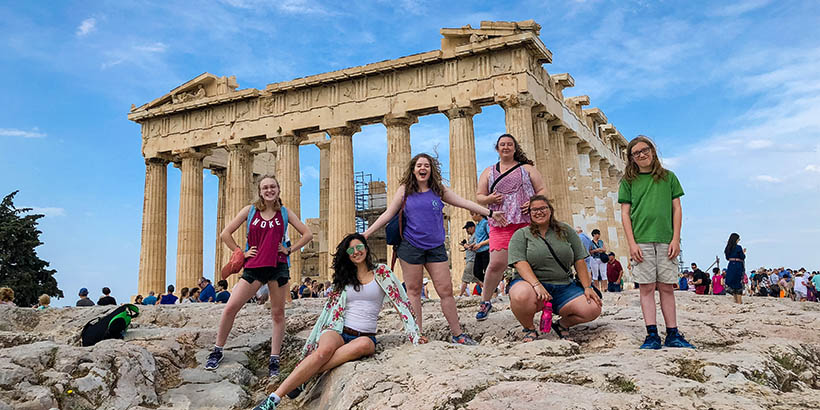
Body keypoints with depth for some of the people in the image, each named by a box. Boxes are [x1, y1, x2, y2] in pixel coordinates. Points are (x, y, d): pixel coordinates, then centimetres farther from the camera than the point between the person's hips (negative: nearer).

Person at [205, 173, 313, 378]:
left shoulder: (285, 213, 7)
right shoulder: (250, 210, 6)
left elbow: (307, 235, 10)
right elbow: (225, 234, 7)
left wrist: (289, 249, 1)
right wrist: (241, 252, 1)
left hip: (278, 266, 0)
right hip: (254, 266, 0)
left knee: (278, 313, 3)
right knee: (230, 308, -8)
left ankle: (274, 361, 12)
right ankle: (217, 351, 10)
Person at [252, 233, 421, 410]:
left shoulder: (381, 272, 8)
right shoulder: (344, 277, 17)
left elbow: (400, 301, 4)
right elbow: (330, 309, 18)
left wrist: (414, 335, -4)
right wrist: (311, 341, 12)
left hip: (366, 337, -1)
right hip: (338, 331, 2)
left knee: (364, 344, -39)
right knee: (324, 350, -34)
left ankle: (305, 375, -36)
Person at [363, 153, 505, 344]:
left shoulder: (439, 190, 7)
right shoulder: (405, 190, 3)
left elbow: (464, 202, 5)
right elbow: (388, 214, 5)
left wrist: (489, 212, -2)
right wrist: (366, 233, 0)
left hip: (436, 247, 1)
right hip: (410, 246, -1)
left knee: (446, 290, 1)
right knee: (413, 290, 4)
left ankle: (457, 334, 10)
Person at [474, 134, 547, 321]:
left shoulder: (527, 168, 16)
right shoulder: (488, 172, 19)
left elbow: (542, 190, 12)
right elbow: (479, 197, 17)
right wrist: (489, 199, -6)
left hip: (527, 222, 0)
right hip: (500, 224, 0)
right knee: (497, 263, -9)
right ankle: (485, 301, 6)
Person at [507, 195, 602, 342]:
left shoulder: (565, 231, 13)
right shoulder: (521, 235, 3)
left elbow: (579, 260, 10)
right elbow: (520, 263, -11)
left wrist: (587, 287, -1)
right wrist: (536, 285, -27)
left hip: (564, 286, 3)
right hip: (531, 282, -3)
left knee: (593, 310, -19)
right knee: (521, 296, -39)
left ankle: (562, 324, 12)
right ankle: (529, 329, -6)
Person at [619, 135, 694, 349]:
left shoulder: (668, 177, 11)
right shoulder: (628, 181, 8)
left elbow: (677, 209, 9)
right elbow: (625, 213, 5)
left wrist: (675, 239, -1)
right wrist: (632, 243, -5)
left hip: (666, 240, 1)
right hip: (641, 241, -1)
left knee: (666, 287, 3)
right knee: (647, 287, -2)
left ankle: (673, 335, 8)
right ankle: (652, 335, 0)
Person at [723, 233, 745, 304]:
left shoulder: (728, 248, 8)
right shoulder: (738, 247, -9)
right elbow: (742, 257, -6)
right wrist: (743, 253, 12)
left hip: (730, 265, 5)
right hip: (738, 265, -5)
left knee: (732, 283, 10)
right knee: (738, 283, -2)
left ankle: (736, 300, 14)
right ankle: (739, 301, -3)